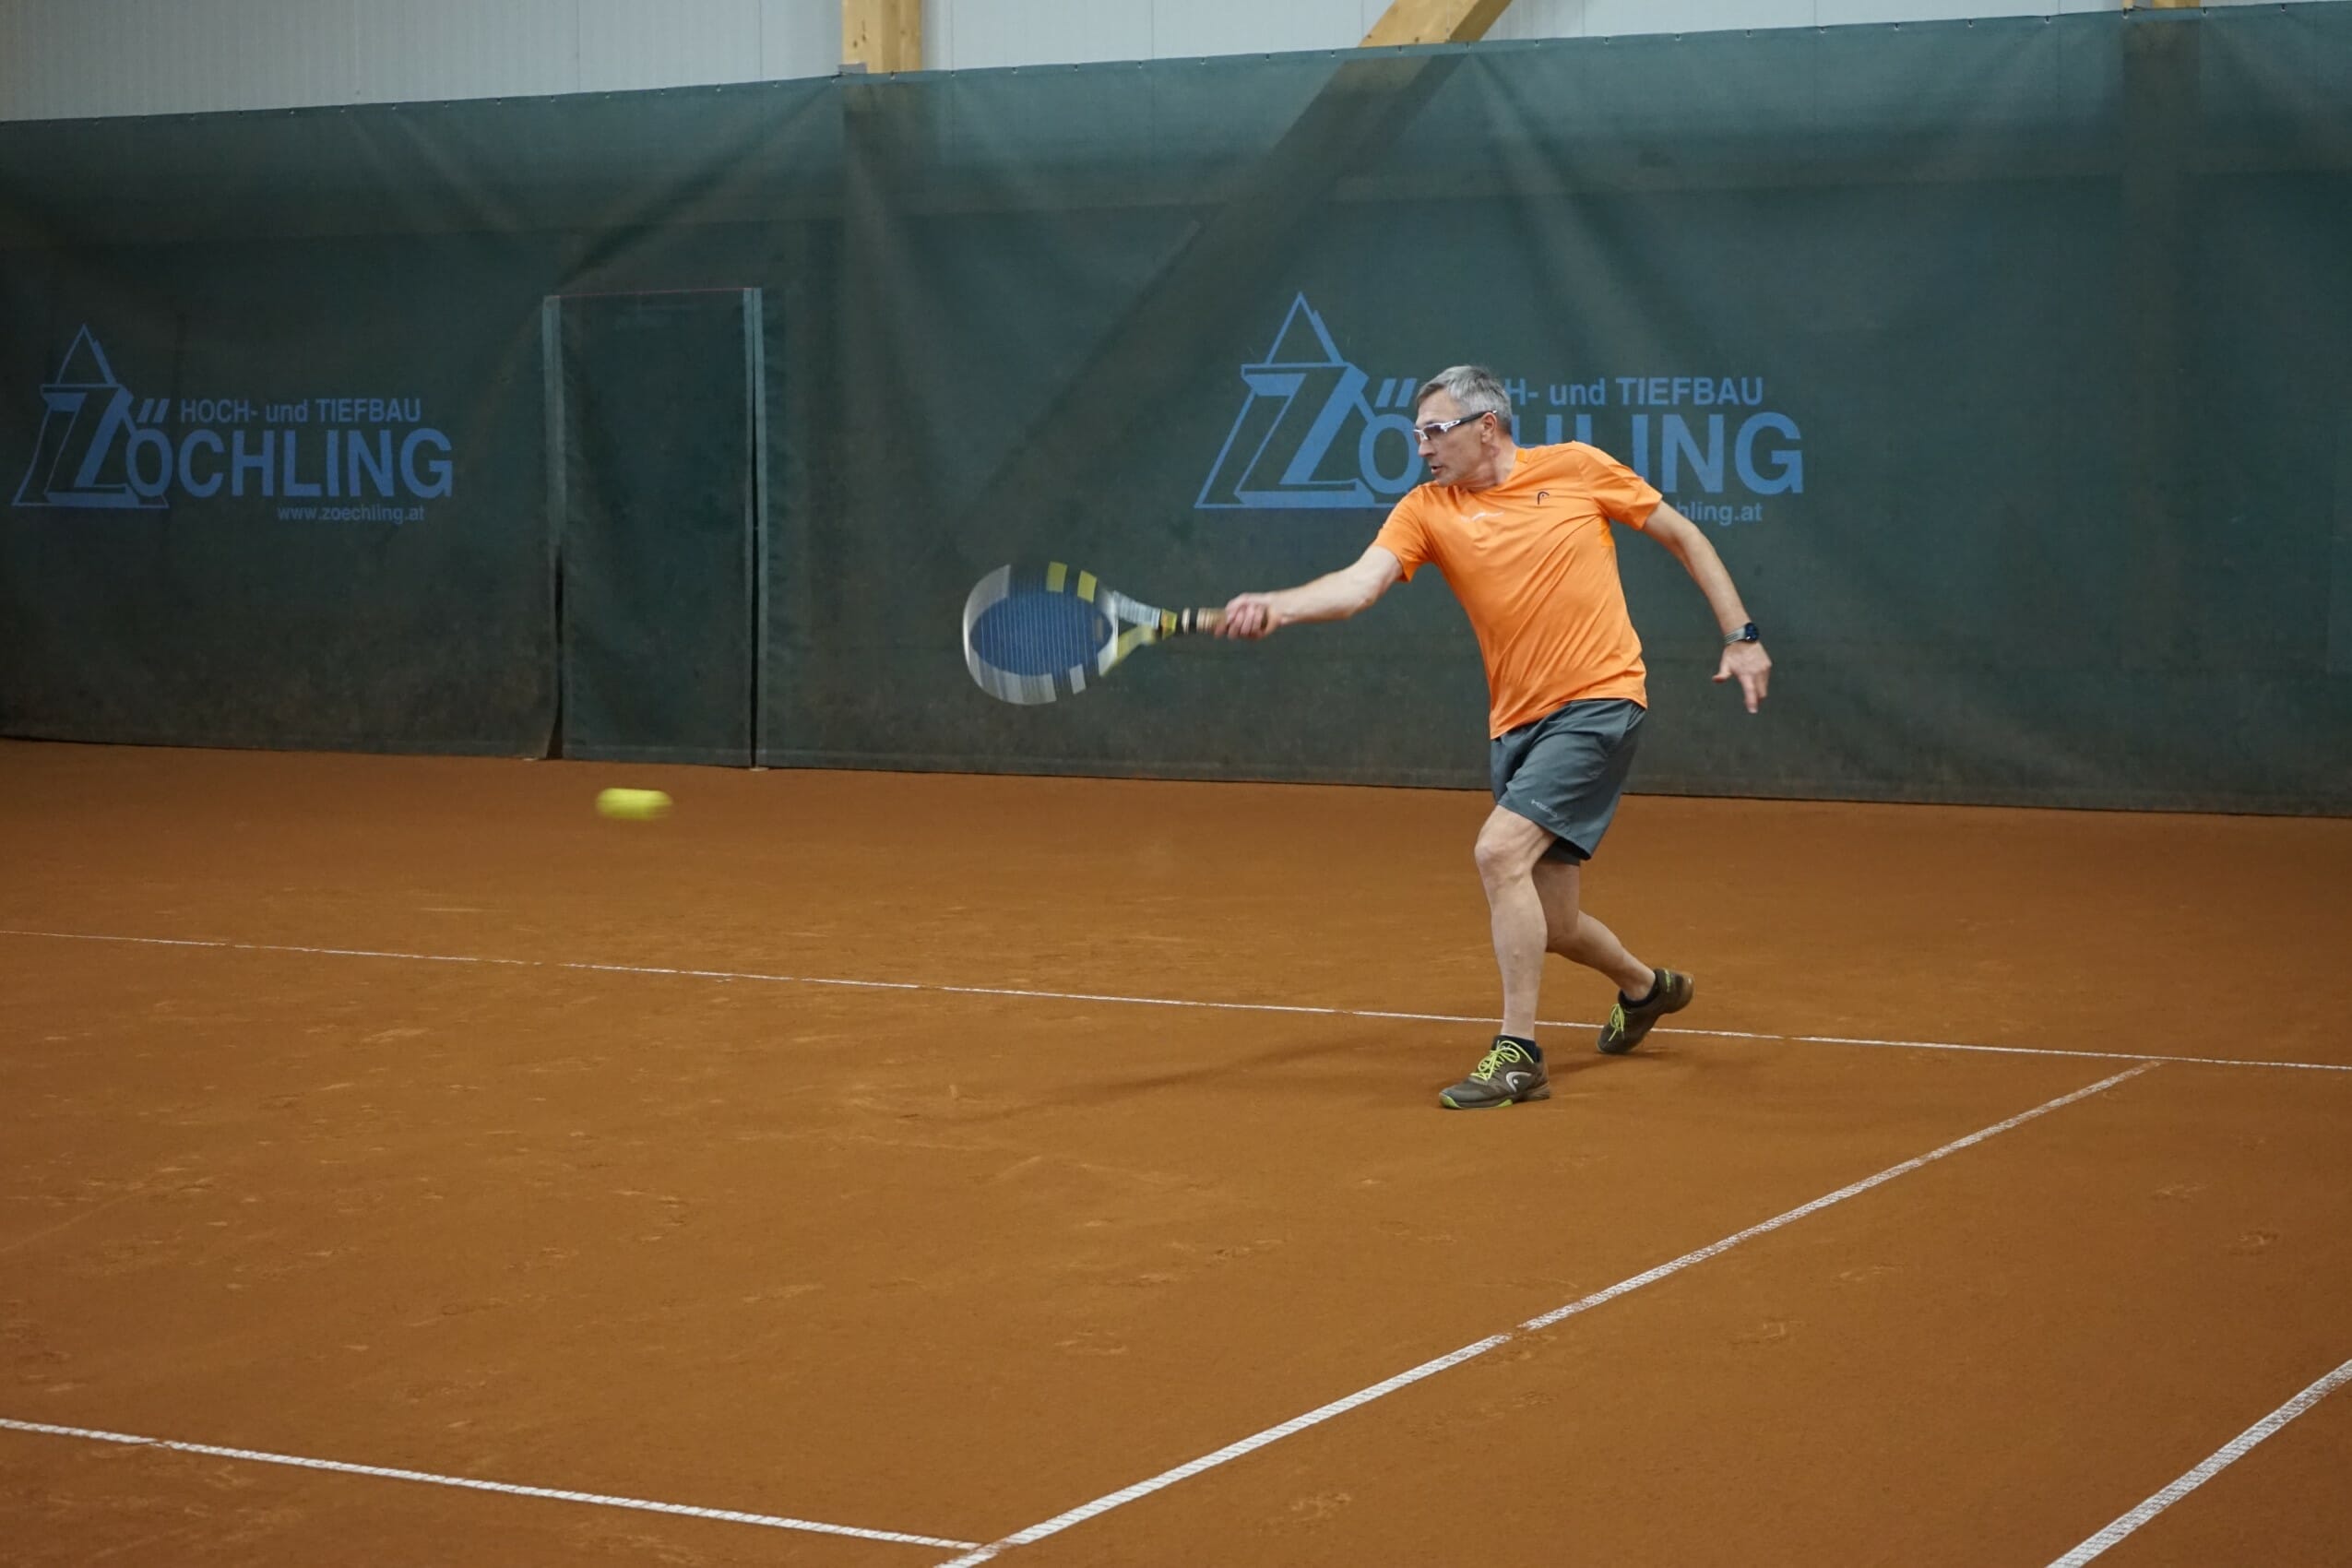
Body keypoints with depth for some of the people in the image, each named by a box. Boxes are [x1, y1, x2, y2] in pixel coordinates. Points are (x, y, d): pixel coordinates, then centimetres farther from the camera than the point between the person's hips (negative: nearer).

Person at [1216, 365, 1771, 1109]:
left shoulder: (1576, 468, -1)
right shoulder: (1427, 509, 3)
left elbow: (1683, 535, 9)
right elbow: (1361, 581, -14)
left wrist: (1741, 635, 5)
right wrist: (1279, 604, -34)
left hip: (1598, 701, -5)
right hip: (1516, 722, 5)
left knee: (1500, 850, -22)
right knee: (1550, 926, 8)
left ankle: (1518, 1054, -13)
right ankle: (1646, 986, 42)